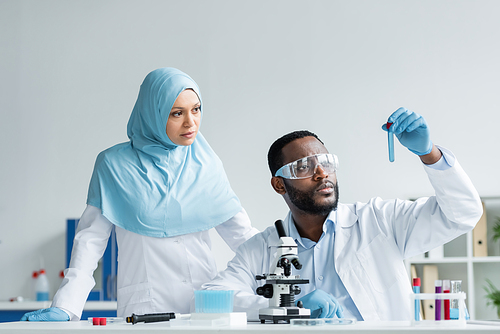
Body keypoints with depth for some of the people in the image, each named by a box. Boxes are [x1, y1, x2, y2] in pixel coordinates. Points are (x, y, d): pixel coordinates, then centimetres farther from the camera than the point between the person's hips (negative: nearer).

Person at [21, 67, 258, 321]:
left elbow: (239, 230, 11)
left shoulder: (205, 163, 10)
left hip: (207, 304, 2)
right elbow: (91, 238, 1)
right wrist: (65, 308, -8)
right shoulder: (114, 165, 3)